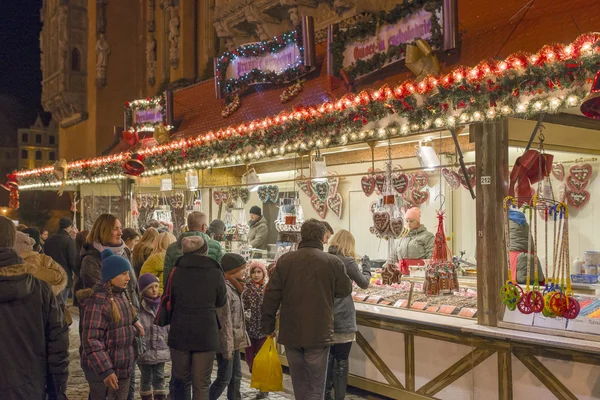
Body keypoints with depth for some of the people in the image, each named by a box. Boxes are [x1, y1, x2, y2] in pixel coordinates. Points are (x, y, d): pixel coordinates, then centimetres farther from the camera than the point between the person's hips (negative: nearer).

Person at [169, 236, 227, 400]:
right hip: (206, 334, -2)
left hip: (180, 333, 2)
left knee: (181, 380, 17)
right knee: (201, 384, 8)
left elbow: (170, 301, 8)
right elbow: (221, 302, 6)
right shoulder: (216, 274, -7)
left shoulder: (176, 272, -3)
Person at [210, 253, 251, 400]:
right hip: (227, 342, -9)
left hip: (235, 341, 9)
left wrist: (237, 342, 17)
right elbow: (224, 321, -20)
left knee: (236, 377, 14)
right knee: (224, 379, -1)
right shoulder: (224, 289, -19)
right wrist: (228, 347, -20)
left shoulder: (233, 287, 11)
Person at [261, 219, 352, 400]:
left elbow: (271, 295, -3)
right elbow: (345, 291, 4)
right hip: (319, 333, -2)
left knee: (299, 385, 19)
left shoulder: (285, 260, -4)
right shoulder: (334, 262, -10)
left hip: (291, 333, 3)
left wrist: (267, 326, 7)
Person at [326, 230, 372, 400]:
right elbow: (364, 283, 0)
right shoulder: (348, 261, -12)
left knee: (328, 358, 15)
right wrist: (366, 265, 14)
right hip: (343, 319, -5)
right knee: (341, 361, 4)